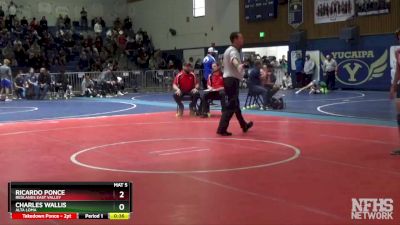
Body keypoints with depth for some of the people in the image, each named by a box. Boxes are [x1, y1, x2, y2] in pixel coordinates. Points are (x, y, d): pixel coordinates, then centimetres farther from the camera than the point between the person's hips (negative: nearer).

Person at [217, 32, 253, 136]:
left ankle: (244, 125, 36)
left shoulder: (230, 50, 16)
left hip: (229, 79, 11)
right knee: (231, 105, -10)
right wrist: (239, 65, -63)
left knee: (235, 104, 20)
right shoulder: (233, 51, -16)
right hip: (232, 80, -11)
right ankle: (222, 129, -12)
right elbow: (234, 60, -41)